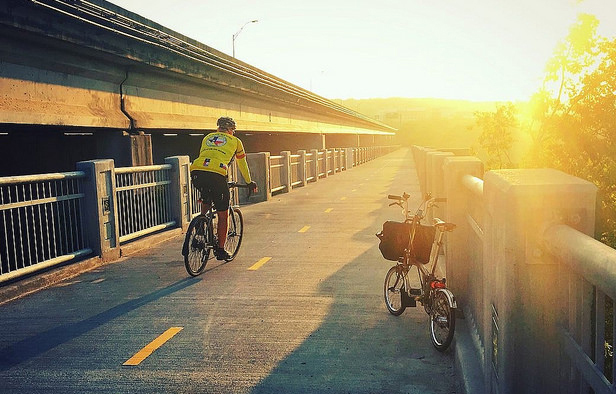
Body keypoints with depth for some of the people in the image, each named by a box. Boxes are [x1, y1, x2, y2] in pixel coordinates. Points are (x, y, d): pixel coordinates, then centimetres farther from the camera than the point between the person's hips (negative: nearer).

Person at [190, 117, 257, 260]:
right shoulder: (235, 141, 21)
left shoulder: (207, 137, 30)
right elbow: (242, 165, 33)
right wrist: (249, 182, 48)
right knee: (223, 215, 11)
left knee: (206, 200, 35)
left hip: (196, 170, 4)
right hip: (216, 175, -4)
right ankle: (220, 250, 16)